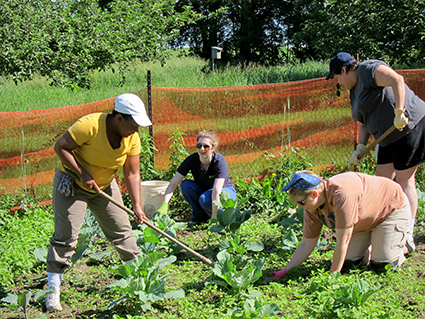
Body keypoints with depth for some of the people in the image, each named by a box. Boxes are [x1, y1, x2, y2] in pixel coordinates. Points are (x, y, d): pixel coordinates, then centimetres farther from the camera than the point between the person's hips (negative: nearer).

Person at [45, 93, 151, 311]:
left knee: (121, 229, 8)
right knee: (66, 235, -7)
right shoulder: (90, 125, -30)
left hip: (104, 185, 5)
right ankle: (53, 290, 2)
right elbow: (60, 147, -23)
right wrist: (82, 174, -27)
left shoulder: (132, 138, -12)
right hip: (71, 184, -5)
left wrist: (137, 206, -15)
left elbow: (132, 173, -8)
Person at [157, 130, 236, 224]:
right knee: (185, 185, -26)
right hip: (202, 190, 4)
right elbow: (173, 184, -22)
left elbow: (216, 192, -39)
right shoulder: (192, 159, -21)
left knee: (205, 199, -36)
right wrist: (164, 204, -38)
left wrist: (214, 218, -46)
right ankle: (199, 215, -5)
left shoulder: (219, 161, -30)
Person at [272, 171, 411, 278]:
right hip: (365, 220, 7)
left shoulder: (341, 194, -42)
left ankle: (399, 247, 13)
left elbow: (343, 241, -36)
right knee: (349, 263, -7)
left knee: (382, 265, -17)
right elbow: (306, 244, -7)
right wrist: (286, 271, -13)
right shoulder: (311, 206, -16)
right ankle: (370, 252, 22)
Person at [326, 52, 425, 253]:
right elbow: (364, 123, 16)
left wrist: (399, 112, -32)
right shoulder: (354, 91, 17)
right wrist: (361, 147, 3)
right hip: (390, 138, 10)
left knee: (404, 180, -6)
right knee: (382, 179, 8)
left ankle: (407, 238, 1)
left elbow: (397, 80, -26)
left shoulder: (368, 69, -11)